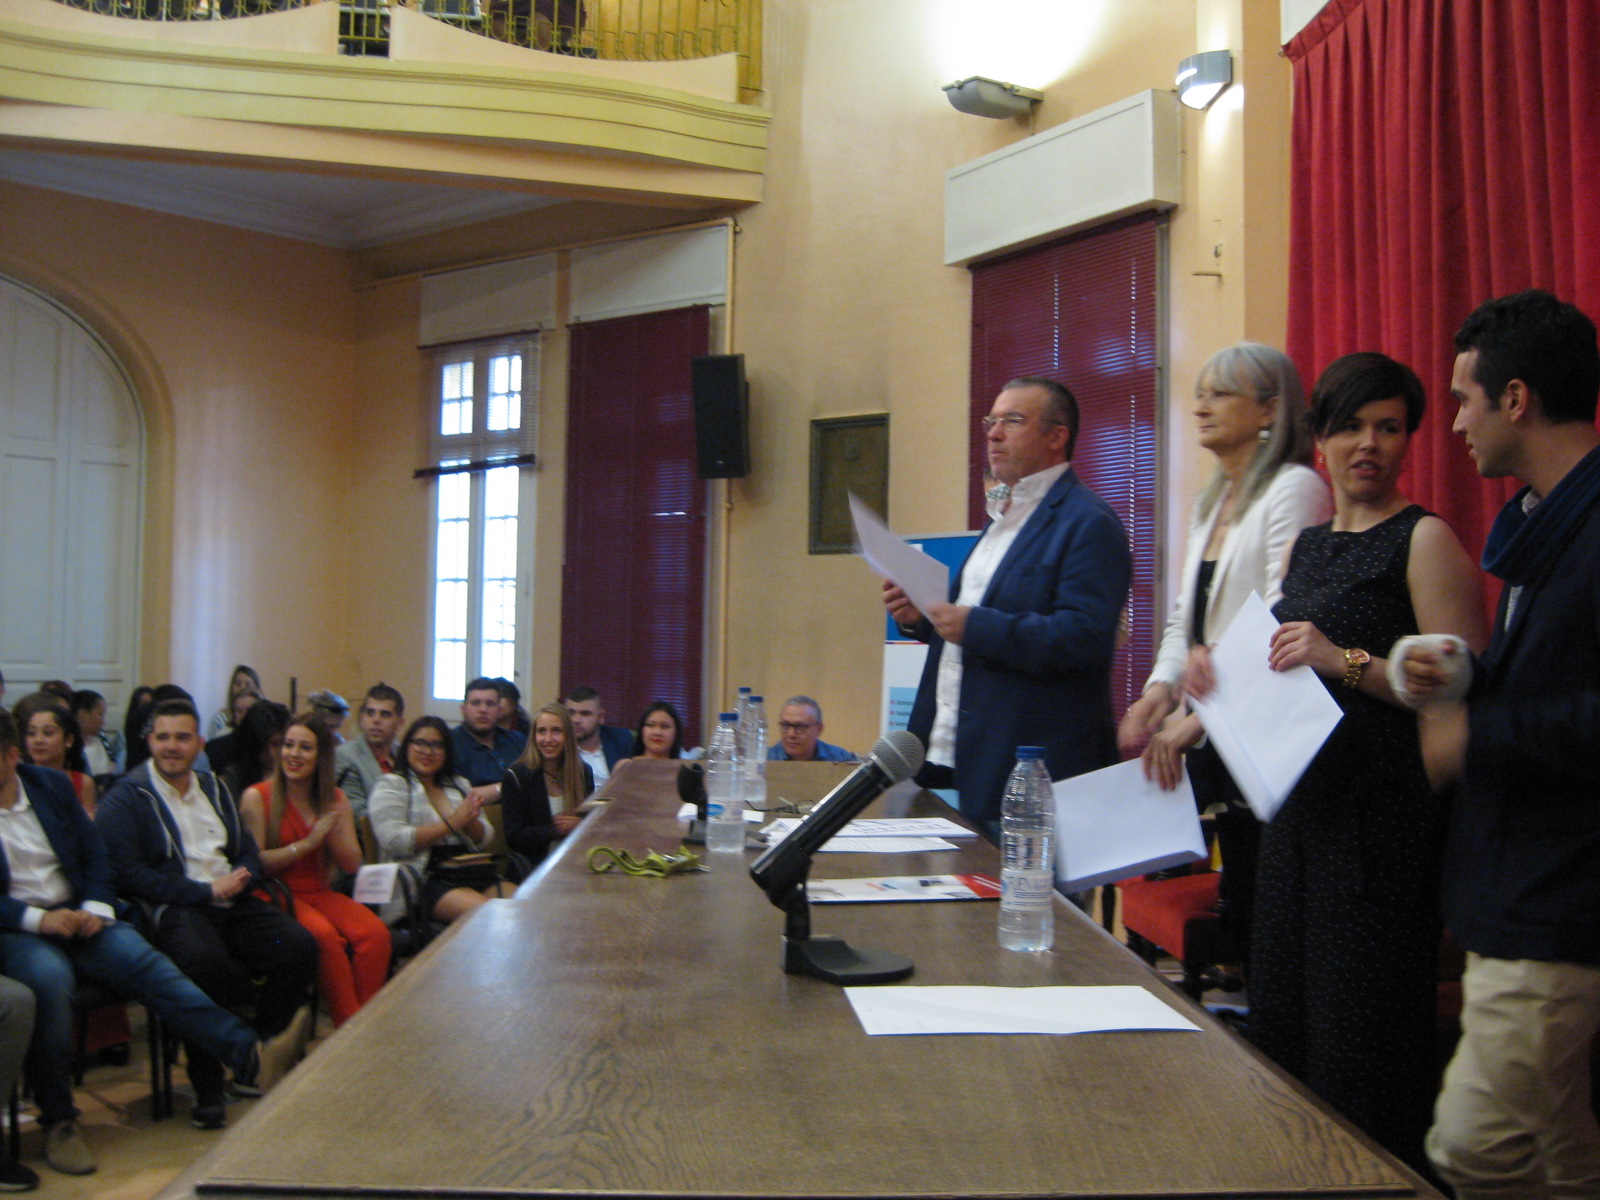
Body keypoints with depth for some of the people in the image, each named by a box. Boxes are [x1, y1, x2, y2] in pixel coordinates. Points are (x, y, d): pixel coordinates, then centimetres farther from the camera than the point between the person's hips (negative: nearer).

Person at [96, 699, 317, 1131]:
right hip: (172, 907, -6)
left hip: (232, 903, 6)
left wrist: (240, 878, -3)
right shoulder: (125, 798, 3)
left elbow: (249, 852, 23)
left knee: (300, 946, -20)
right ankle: (208, 1091, -20)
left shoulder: (215, 788, 23)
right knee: (203, 961, -38)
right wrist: (206, 891, -14)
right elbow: (129, 873, -9)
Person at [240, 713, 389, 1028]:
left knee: (376, 933, -26)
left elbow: (352, 866, 8)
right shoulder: (257, 797, 0)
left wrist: (333, 832, -11)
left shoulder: (335, 799, 13)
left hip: (320, 893, 4)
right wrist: (308, 843, -14)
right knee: (325, 935, -35)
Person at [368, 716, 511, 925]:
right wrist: (451, 824, -10)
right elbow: (394, 841, -10)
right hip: (421, 881, -6)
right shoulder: (390, 786, 5)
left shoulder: (459, 785, 23)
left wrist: (470, 821, -5)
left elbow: (484, 839, 18)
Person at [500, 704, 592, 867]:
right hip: (535, 865, -4)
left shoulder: (583, 772, 13)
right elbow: (514, 837, -3)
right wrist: (555, 830, -13)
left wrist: (580, 826, -7)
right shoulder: (516, 776, 1)